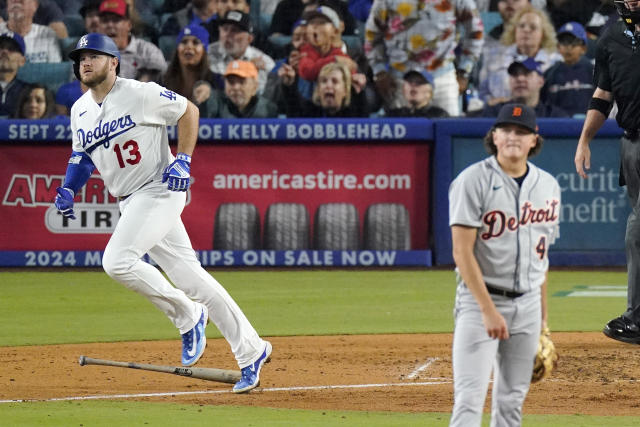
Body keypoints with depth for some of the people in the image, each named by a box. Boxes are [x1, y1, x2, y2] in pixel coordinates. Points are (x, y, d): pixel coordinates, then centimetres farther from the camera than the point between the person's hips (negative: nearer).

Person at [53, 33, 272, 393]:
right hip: (130, 202, 7)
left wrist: (183, 160, -12)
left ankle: (187, 315, -3)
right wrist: (69, 189, 5)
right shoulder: (80, 110, 9)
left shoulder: (141, 94, -12)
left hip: (160, 191, -7)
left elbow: (189, 111, -3)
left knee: (118, 260, -23)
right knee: (187, 275, 6)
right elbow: (82, 155, 22)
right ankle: (251, 351, 11)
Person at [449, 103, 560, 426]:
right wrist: (488, 310, -20)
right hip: (480, 300, -6)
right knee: (469, 398, -13)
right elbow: (462, 252, -14)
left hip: (527, 303, 6)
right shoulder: (473, 180, -9)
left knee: (512, 400, 8)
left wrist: (542, 314, 14)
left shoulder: (548, 186, 9)